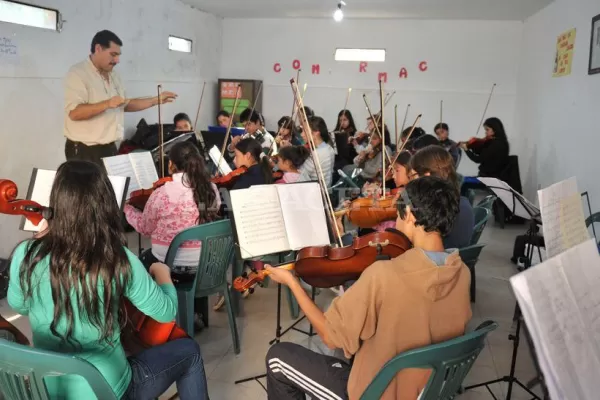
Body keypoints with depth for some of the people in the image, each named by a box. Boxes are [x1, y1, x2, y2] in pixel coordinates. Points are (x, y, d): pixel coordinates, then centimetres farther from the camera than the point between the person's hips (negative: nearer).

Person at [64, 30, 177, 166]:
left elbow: (125, 105, 22)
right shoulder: (77, 73, -12)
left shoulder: (114, 76, 13)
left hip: (110, 148, 7)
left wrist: (156, 100, 14)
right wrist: (107, 104, -30)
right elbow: (74, 113, -22)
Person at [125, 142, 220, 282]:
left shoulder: (162, 194, -19)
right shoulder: (211, 190, -8)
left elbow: (145, 228, -3)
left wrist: (127, 208, 15)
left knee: (142, 260, 30)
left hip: (170, 266, -4)